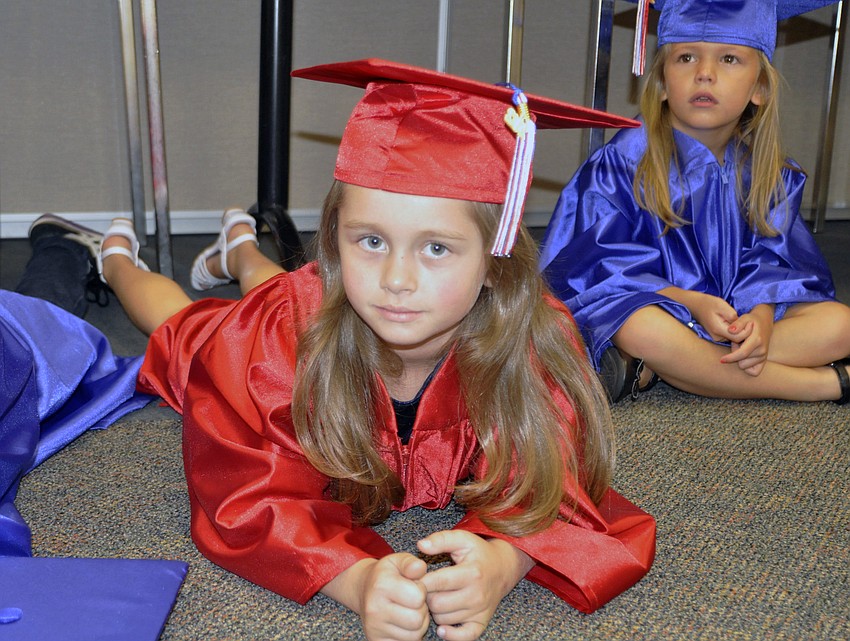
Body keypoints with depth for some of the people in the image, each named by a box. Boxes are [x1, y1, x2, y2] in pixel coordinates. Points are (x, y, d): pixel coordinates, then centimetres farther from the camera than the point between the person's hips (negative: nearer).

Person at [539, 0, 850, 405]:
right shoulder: (625, 162, -10)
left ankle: (651, 371, -27)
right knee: (643, 330, -38)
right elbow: (613, 265, -13)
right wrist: (694, 303, -26)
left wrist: (761, 314, -24)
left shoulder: (767, 172, 3)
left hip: (738, 314, 5)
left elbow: (766, 261, -1)